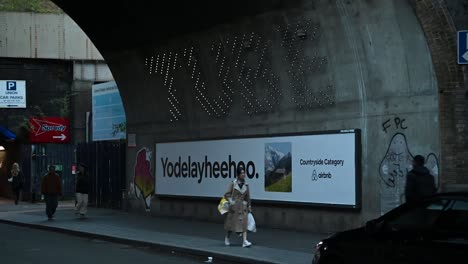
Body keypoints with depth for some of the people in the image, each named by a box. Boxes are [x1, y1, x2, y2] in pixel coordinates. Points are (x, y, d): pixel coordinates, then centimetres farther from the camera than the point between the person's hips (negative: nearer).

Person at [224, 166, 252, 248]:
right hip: (234, 207, -2)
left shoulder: (246, 185, 5)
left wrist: (249, 207, 13)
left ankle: (244, 241, -16)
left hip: (243, 207, 2)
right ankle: (227, 238, 33)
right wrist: (231, 201, -15)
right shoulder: (233, 184, -4)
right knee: (231, 223, 9)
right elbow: (227, 194, -2)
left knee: (244, 223, -10)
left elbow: (248, 197, 12)